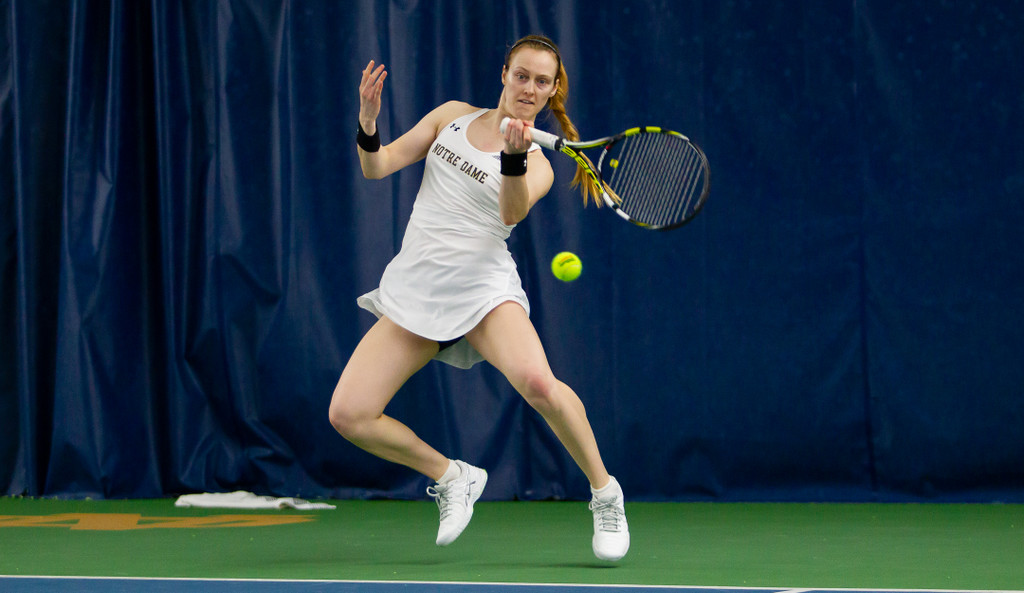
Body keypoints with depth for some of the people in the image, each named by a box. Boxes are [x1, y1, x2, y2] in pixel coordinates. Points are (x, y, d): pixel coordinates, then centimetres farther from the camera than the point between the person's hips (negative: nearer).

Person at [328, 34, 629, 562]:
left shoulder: (537, 166, 2)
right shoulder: (454, 117, 12)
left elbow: (513, 211, -20)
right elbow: (377, 167, 9)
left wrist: (514, 154, -39)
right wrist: (368, 122, -13)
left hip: (482, 288, -4)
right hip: (415, 290, 4)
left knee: (535, 381, -34)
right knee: (348, 415, -9)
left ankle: (605, 493, -12)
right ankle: (451, 477, 16)